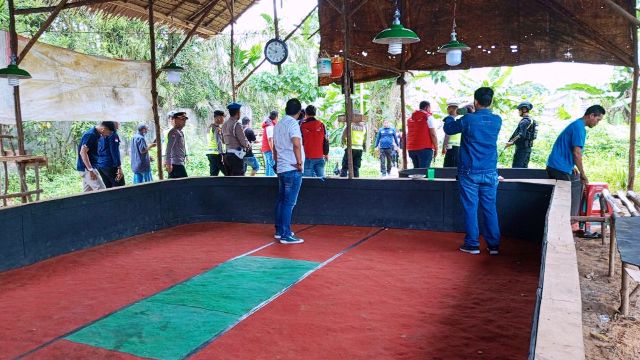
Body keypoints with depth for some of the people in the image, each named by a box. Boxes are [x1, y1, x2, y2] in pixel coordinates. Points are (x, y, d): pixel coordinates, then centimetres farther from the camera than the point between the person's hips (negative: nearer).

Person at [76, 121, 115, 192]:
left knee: (87, 192, 12)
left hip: (87, 168, 10)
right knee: (101, 190, -10)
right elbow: (83, 152, -24)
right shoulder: (90, 135, -18)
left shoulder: (95, 134, 11)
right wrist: (90, 170, -26)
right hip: (87, 168, -10)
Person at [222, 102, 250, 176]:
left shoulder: (224, 125, 11)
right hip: (236, 156, -8)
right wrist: (249, 145, 7)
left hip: (227, 155, 8)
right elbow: (244, 142, -15)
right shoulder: (237, 124, -13)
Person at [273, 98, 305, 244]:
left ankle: (279, 231, 23)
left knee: (281, 200, 15)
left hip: (281, 168, 9)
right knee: (289, 202, -6)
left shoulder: (278, 125, 15)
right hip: (292, 169, -9)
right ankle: (286, 235, -3)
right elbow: (296, 144, -27)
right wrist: (300, 163, -19)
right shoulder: (293, 123, -12)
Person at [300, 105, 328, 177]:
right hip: (320, 156, 2)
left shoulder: (303, 126, -4)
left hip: (308, 157, -2)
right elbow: (326, 140, 4)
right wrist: (326, 153, 14)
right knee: (320, 176, 8)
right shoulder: (321, 125, 1)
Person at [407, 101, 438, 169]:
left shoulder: (410, 118, 17)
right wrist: (436, 148, -2)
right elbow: (433, 134, -8)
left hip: (411, 148, 6)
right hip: (425, 148, -6)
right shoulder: (428, 117, -3)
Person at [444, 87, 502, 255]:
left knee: (470, 208, 4)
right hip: (490, 172, 3)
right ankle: (493, 245, 14)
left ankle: (472, 244, 10)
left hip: (470, 173, -3)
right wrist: (473, 113, 30)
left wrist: (450, 116, 25)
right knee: (490, 208, 9)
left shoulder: (468, 120, -11)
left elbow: (448, 129, 6)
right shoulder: (497, 120, 1)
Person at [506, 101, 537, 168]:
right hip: (527, 148, 10)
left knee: (516, 167, -11)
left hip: (522, 148, -10)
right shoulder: (531, 121, 18)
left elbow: (522, 135, -25)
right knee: (524, 167, 13)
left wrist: (511, 142, -27)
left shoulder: (525, 121, -15)